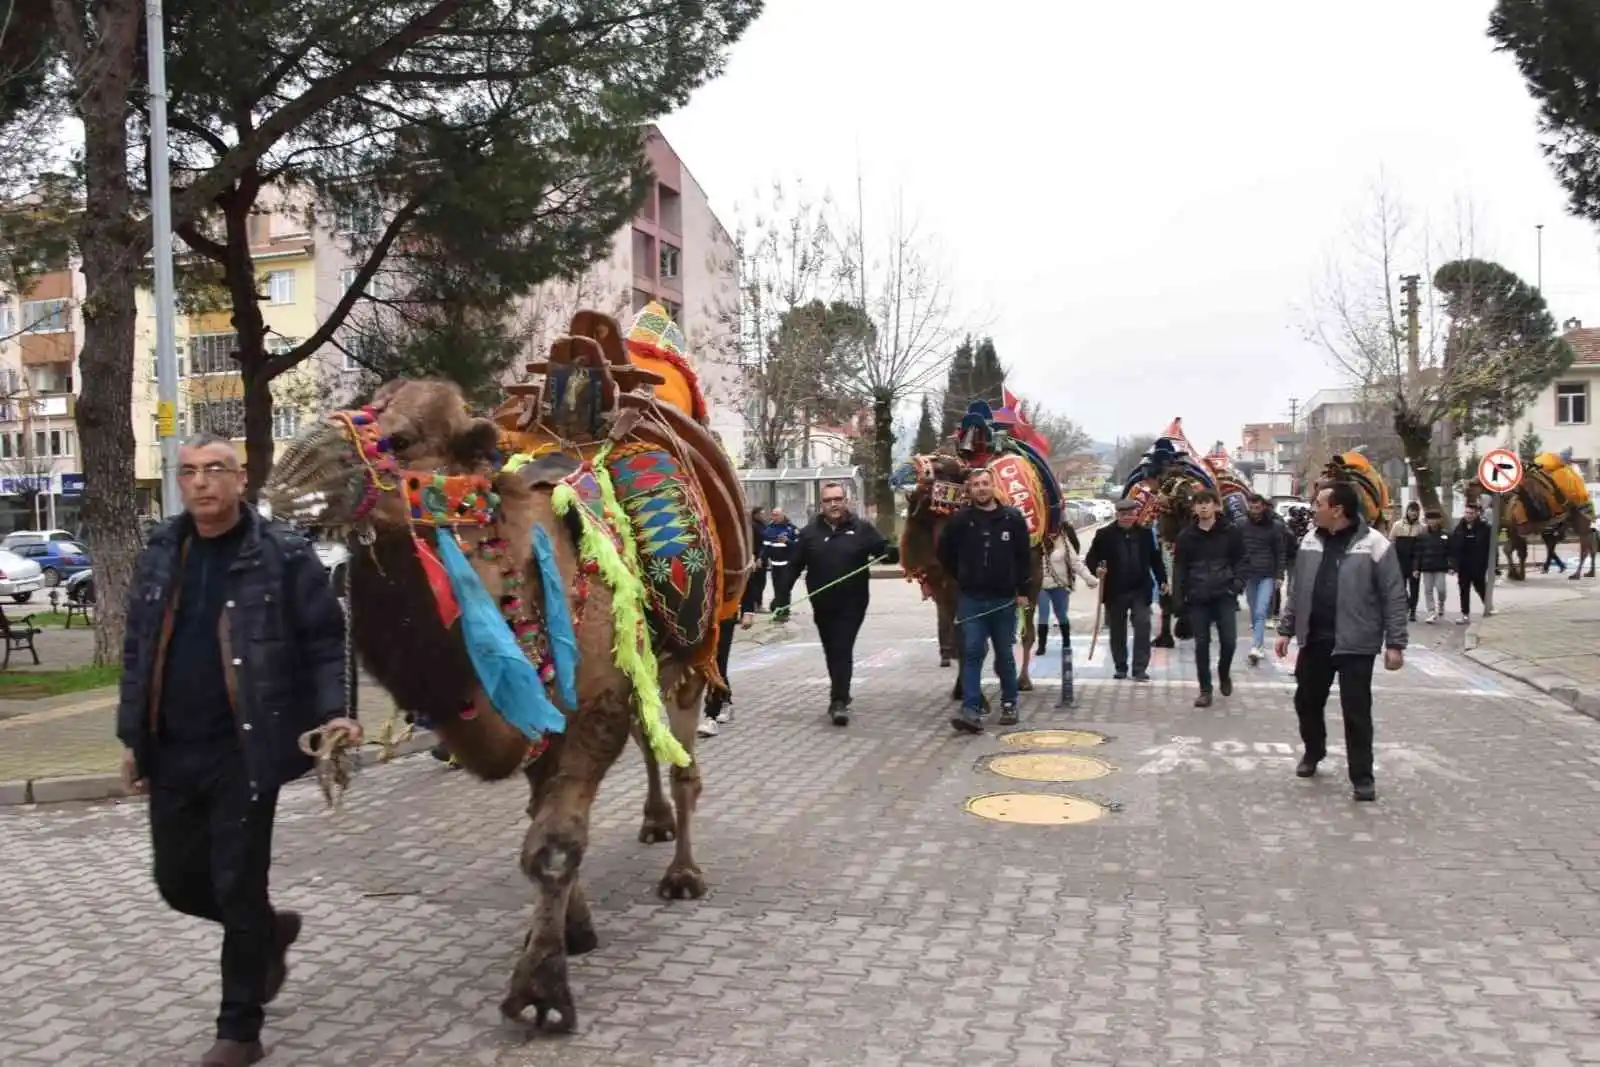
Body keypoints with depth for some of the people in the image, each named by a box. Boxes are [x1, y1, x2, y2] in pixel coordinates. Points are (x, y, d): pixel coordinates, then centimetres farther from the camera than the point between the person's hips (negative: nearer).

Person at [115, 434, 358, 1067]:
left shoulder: (284, 554, -7)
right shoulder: (159, 556, 8)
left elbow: (324, 641, -6)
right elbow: (137, 651, 14)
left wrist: (332, 712, -18)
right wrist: (132, 738, 14)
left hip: (243, 751, -5)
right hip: (171, 752, 6)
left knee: (237, 888, 0)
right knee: (178, 881, 14)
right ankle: (271, 929, 43)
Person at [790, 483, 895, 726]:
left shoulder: (861, 528, -1)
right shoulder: (810, 532, 4)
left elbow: (883, 550, -1)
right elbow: (795, 566, 4)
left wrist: (893, 552, -26)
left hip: (852, 603, -3)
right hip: (822, 604, 3)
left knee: (842, 650, -9)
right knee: (832, 651, 15)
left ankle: (838, 701, -10)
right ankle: (841, 694, 32)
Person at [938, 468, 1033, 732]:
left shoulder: (1013, 519, 0)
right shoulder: (959, 520, -1)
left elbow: (1024, 556, 5)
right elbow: (945, 554, 10)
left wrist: (1022, 590, 2)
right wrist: (963, 579, 10)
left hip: (1004, 600, 1)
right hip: (970, 600, -1)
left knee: (1005, 656, 11)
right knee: (972, 653, -8)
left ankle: (1009, 704, 26)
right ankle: (971, 710, -11)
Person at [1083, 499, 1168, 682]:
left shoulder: (1146, 533, 5)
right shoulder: (1105, 534, -2)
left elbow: (1155, 558, 10)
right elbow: (1091, 558, -1)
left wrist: (1162, 580, 6)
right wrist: (1097, 569, -20)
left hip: (1140, 590, 0)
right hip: (1115, 591, 0)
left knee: (1143, 626, -9)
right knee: (1117, 631, 9)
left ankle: (1140, 668, -4)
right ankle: (1120, 668, 22)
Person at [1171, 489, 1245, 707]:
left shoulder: (1230, 532, 2)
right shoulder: (1186, 535, 4)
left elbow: (1240, 560, 6)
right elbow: (1179, 569, 5)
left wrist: (1238, 582, -9)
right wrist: (1178, 599, -1)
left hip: (1224, 595, -1)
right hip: (1197, 598, 1)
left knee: (1228, 640, -6)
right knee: (1201, 644, 3)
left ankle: (1224, 674, 24)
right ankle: (1205, 690, 13)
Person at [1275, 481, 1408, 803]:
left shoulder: (1374, 545, -11)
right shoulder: (1310, 541, 6)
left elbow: (1394, 598, -9)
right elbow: (1296, 591, 14)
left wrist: (1395, 643, -11)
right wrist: (1285, 629, 13)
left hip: (1355, 644, -5)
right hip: (1314, 641, 5)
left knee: (1356, 712, -1)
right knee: (1307, 701, 16)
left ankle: (1362, 777, 12)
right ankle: (1313, 751, 40)